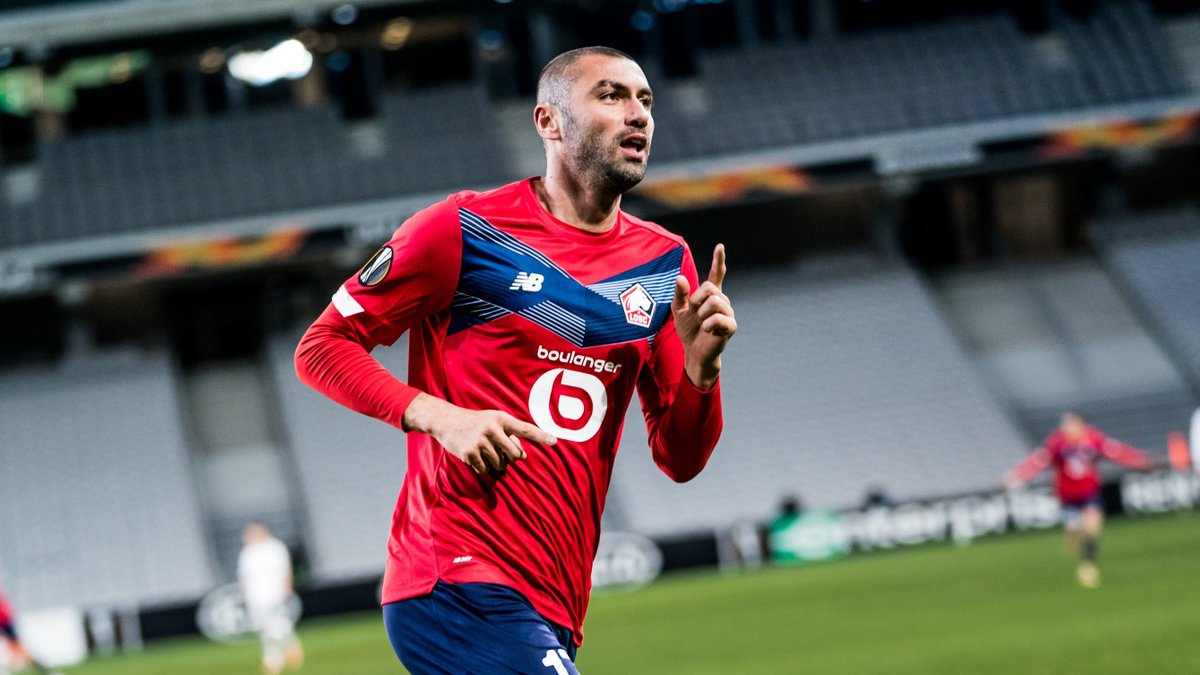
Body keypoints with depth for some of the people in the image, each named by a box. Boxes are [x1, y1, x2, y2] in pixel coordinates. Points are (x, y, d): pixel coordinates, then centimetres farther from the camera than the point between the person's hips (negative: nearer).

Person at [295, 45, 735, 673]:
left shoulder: (665, 262, 13)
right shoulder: (464, 227, -3)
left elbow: (680, 461, 13)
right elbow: (321, 347, 1)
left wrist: (700, 368, -7)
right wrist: (437, 415, -14)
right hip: (459, 590, -7)